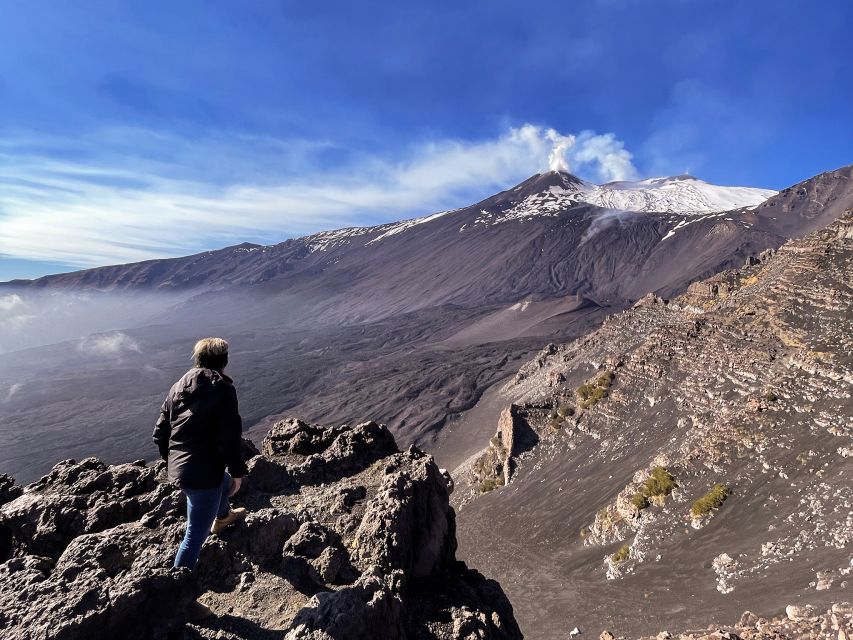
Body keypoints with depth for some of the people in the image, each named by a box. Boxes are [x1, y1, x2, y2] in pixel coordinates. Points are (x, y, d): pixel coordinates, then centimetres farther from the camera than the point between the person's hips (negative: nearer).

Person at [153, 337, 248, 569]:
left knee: (224, 482, 35)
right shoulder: (223, 388, -14)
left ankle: (222, 517, 62)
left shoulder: (178, 387, 7)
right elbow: (230, 438, -19)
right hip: (203, 474, -9)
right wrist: (238, 472, -8)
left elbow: (159, 434, 11)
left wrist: (172, 460, 26)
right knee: (195, 535, 5)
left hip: (177, 469, 9)